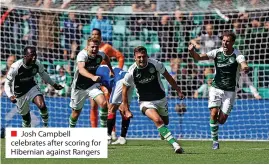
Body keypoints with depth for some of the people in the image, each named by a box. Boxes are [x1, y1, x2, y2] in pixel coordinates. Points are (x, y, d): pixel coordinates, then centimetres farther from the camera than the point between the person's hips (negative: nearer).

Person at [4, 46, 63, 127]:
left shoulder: (37, 64, -18)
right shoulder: (15, 67, -30)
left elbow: (43, 74, 6)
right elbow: (7, 83, -20)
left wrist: (53, 84, 7)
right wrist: (10, 96, -37)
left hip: (32, 87, 2)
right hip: (20, 93, -2)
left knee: (42, 105, -25)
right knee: (26, 117, 6)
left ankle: (46, 126, -2)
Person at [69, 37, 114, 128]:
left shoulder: (100, 55, -13)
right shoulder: (82, 55, -29)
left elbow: (106, 57, 16)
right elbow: (81, 69, -49)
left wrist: (111, 70, 16)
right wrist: (92, 77, -65)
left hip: (92, 85, 3)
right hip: (79, 87, -3)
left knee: (104, 103, -23)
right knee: (76, 111, 12)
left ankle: (104, 128, -11)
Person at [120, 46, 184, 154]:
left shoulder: (155, 64, -14)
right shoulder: (131, 72, -18)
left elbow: (168, 77, 3)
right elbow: (125, 89, -3)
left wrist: (178, 91, 8)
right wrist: (126, 109, -2)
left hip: (161, 99, 3)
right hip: (146, 102, -3)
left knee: (165, 122, 18)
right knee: (157, 120, -28)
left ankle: (163, 132, 56)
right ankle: (175, 144, -31)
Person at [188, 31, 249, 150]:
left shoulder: (237, 55, -12)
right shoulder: (217, 53, -4)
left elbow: (244, 64, -32)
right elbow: (198, 57, -9)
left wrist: (245, 68, -57)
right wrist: (192, 51, -31)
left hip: (229, 91, -1)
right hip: (216, 88, 1)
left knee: (222, 120, -3)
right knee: (214, 113, -17)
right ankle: (215, 140, -2)